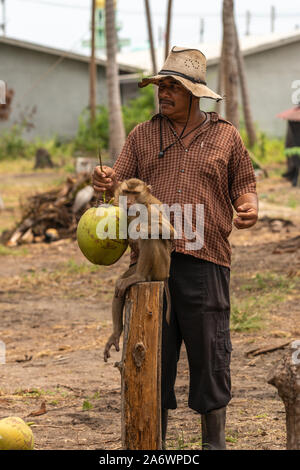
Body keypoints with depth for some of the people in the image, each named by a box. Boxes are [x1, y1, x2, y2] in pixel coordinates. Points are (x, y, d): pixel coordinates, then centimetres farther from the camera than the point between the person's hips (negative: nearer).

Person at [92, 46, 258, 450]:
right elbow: (121, 187, 8)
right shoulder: (143, 136, 13)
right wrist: (105, 184, -15)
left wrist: (249, 207, -9)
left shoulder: (226, 136, 10)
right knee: (153, 355, 4)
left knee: (210, 354, 0)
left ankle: (214, 442, 10)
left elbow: (244, 185, 13)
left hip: (206, 261, -1)